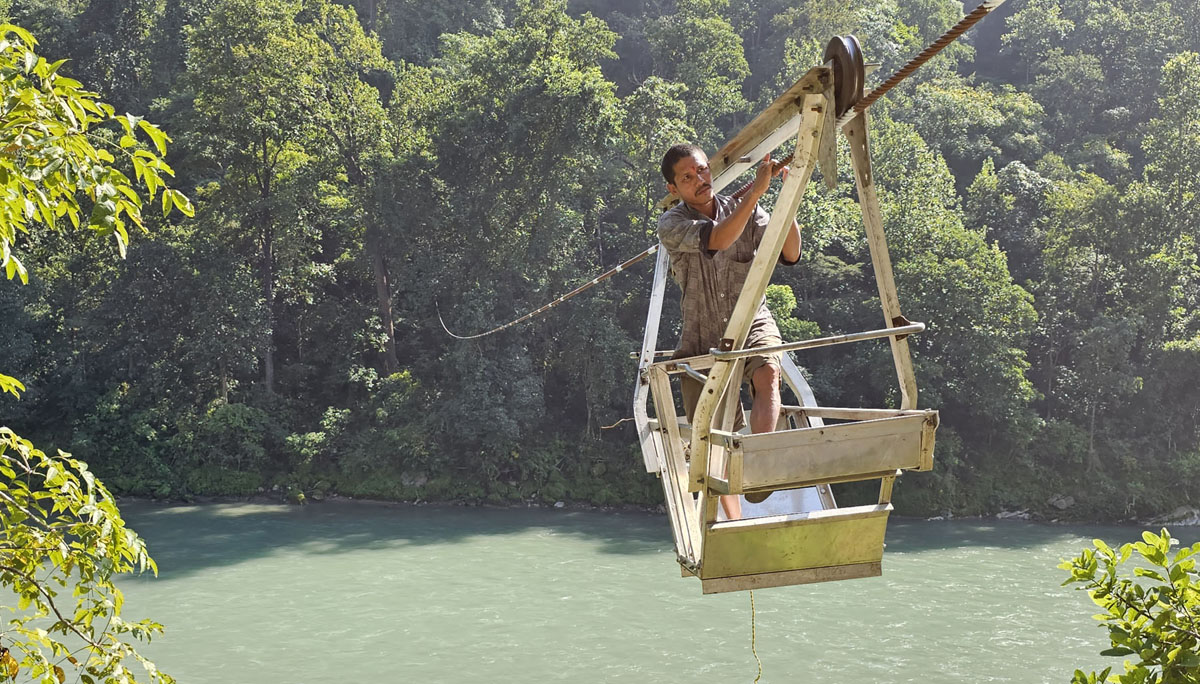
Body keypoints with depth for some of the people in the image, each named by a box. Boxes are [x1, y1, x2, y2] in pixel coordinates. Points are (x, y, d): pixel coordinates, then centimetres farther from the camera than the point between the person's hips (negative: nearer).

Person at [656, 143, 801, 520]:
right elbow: (718, 239, -27)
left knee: (768, 373, -34)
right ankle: (736, 525, 7)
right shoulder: (671, 225, -7)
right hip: (702, 339, -1)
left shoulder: (742, 209, 1)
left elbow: (790, 253, -11)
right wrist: (756, 189, -32)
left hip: (752, 324, 1)